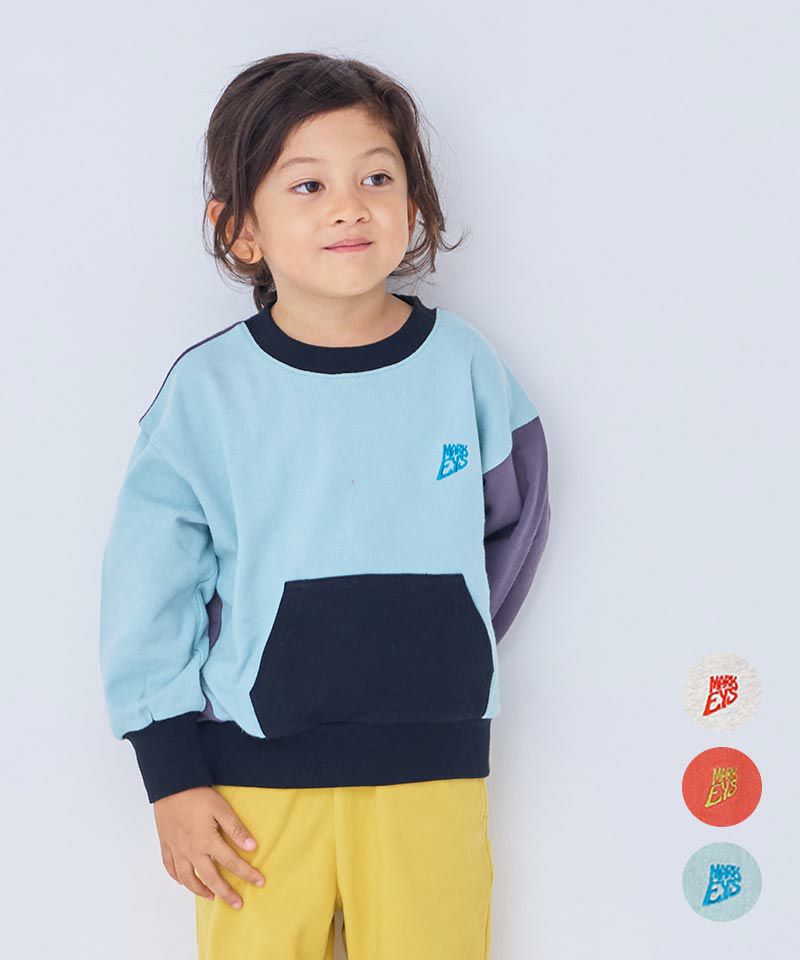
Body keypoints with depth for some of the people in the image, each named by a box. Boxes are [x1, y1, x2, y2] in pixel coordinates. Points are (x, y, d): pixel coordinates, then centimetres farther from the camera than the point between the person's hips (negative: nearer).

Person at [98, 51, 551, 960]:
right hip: (254, 765, -1)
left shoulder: (462, 361, -1)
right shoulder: (207, 389, -6)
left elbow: (513, 517, 15)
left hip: (431, 766, 1)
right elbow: (149, 591, -1)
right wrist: (172, 776, -2)